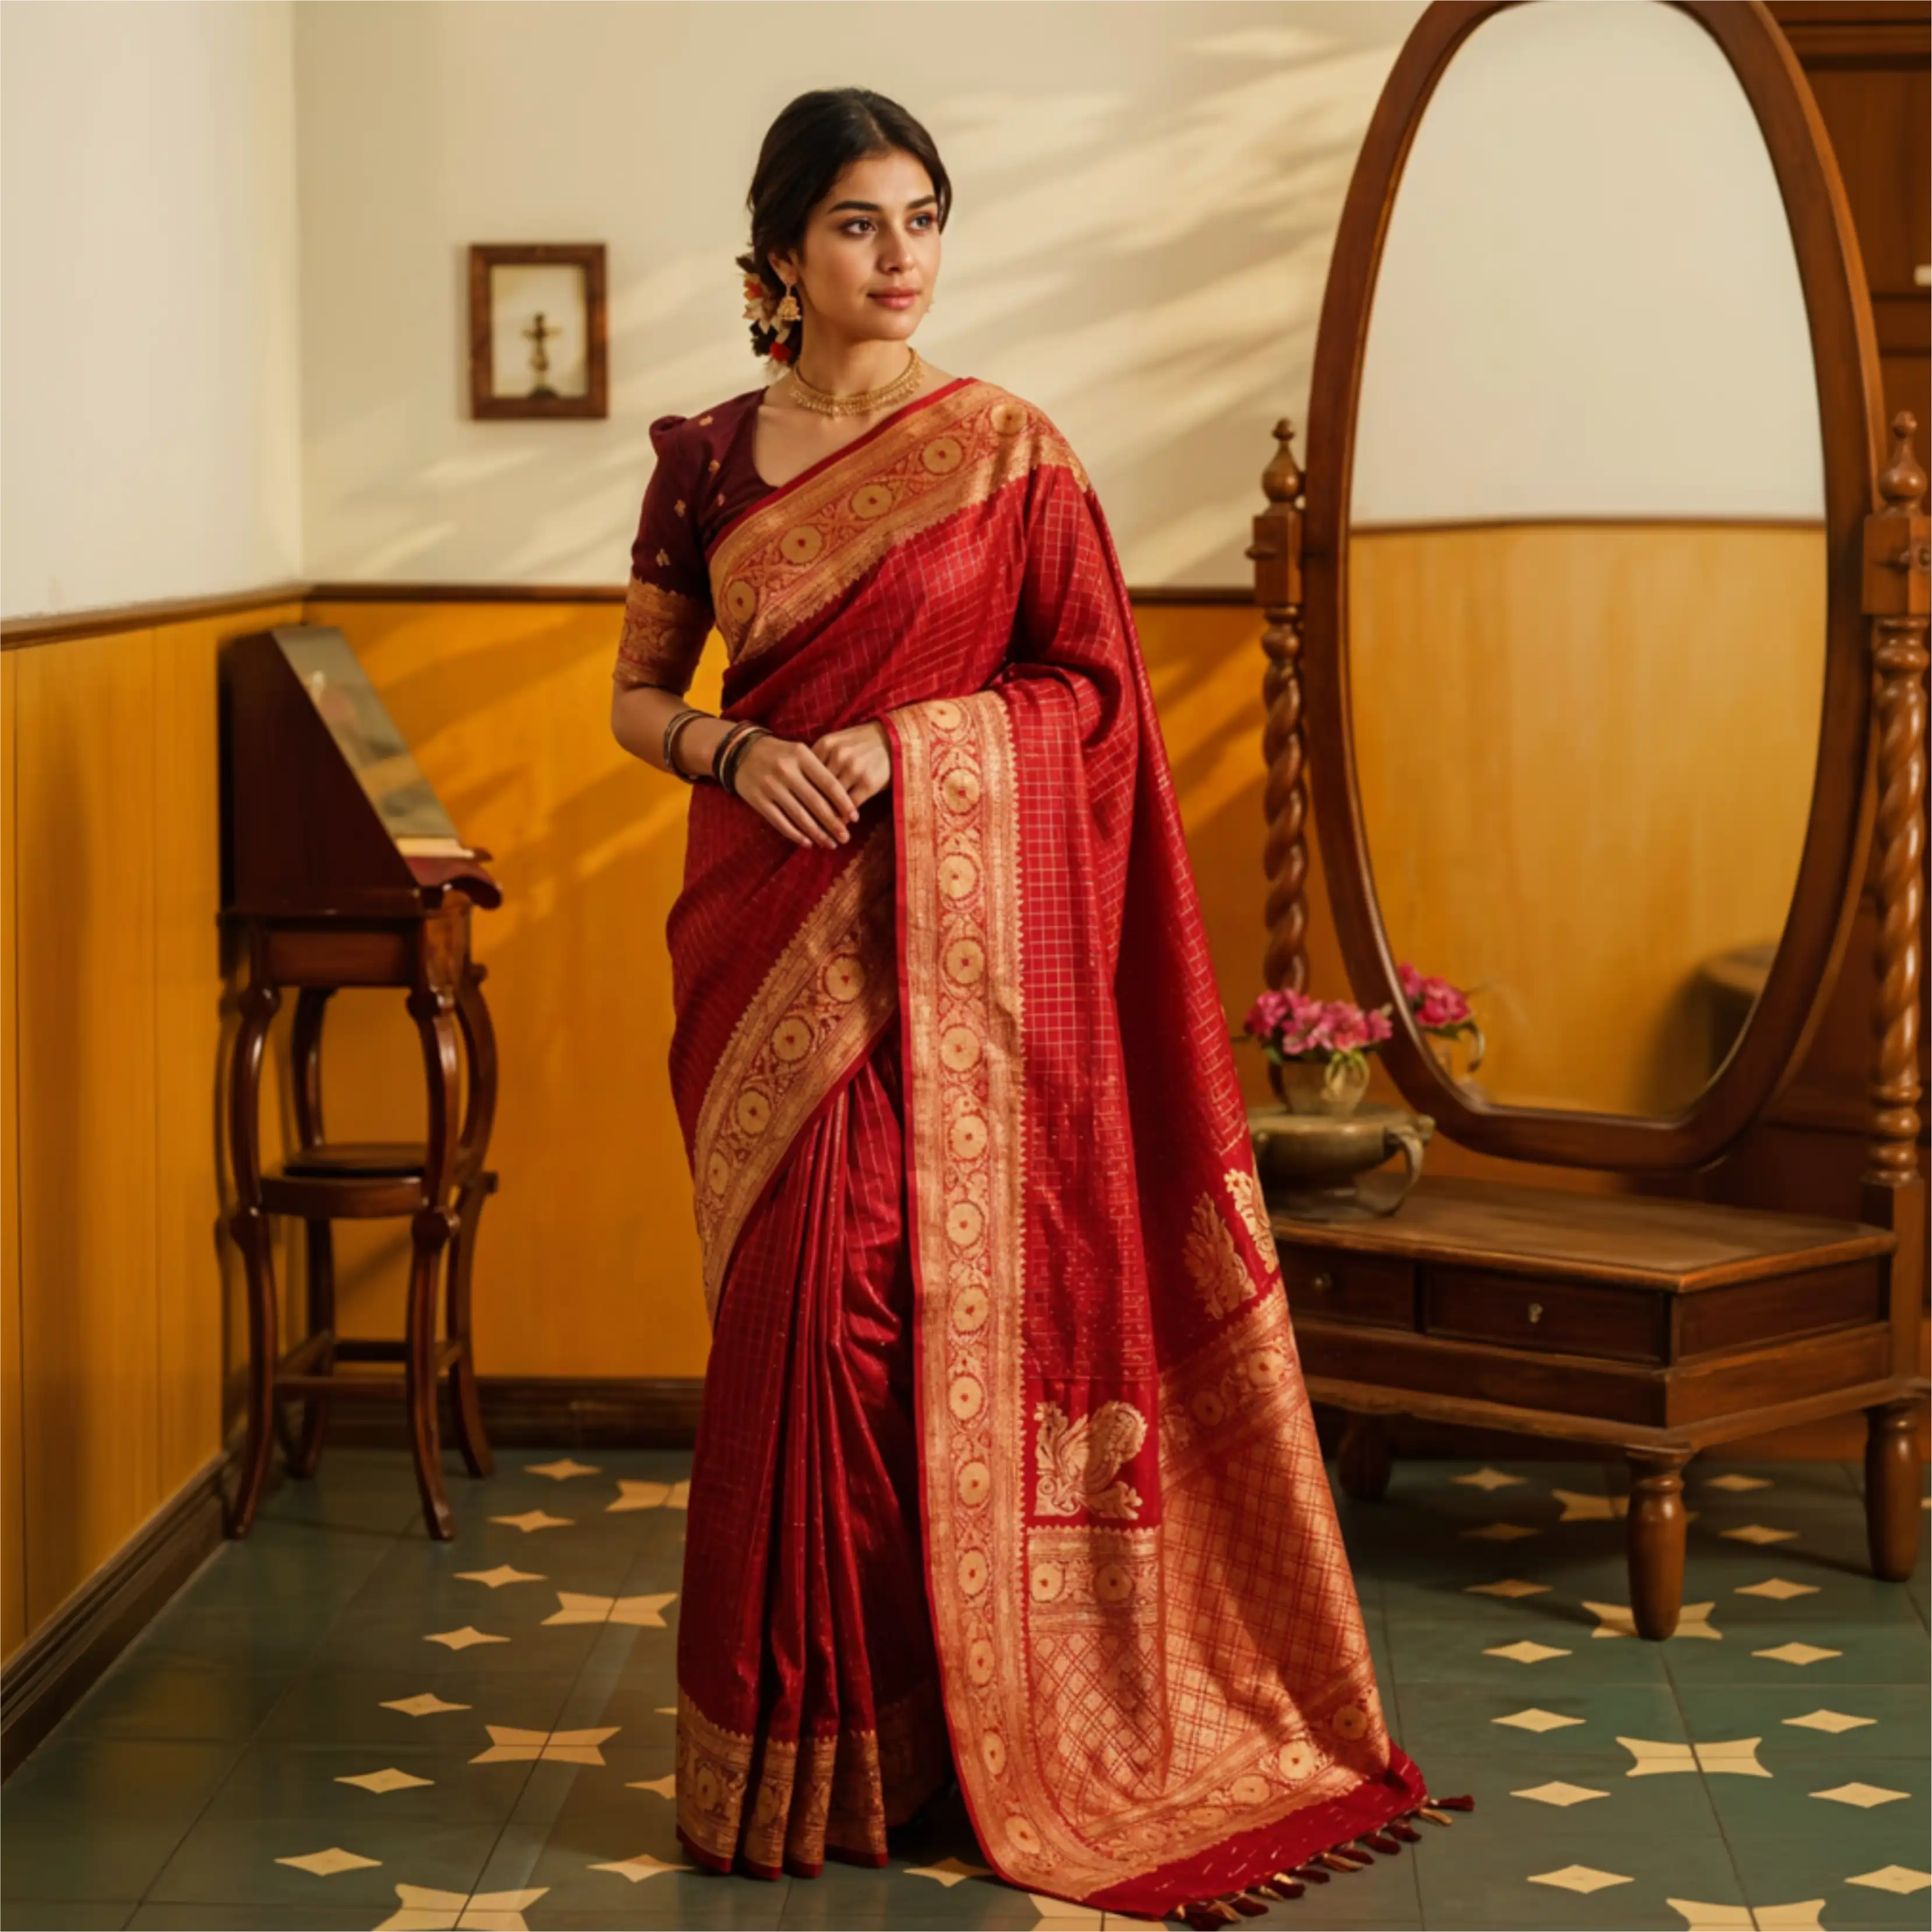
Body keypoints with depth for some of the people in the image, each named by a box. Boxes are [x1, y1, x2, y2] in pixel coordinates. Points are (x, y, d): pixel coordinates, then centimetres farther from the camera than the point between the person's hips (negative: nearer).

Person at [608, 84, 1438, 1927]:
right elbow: (637, 693, 13)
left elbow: (1092, 687, 1)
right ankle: (792, 1745, 10)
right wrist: (740, 750, -8)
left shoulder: (1008, 449, 0)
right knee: (792, 1304, 1)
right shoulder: (708, 456, 7)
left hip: (953, 928, -2)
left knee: (925, 1290, -5)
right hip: (767, 928, 2)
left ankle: (918, 1720, 7)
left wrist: (905, 744, -12)